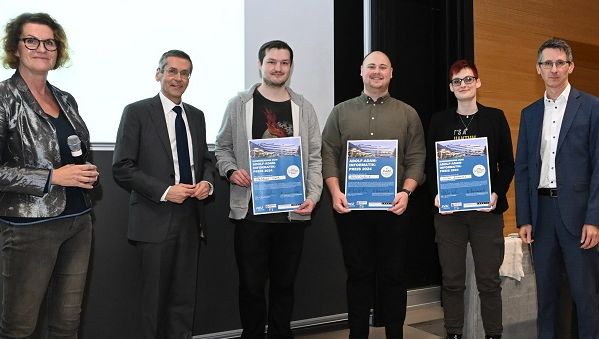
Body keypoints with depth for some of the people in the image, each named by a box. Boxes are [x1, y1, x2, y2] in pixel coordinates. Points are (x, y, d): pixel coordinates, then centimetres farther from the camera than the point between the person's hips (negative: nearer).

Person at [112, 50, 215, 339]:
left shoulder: (196, 116, 12)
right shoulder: (137, 112, -4)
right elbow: (122, 168, -9)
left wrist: (207, 182, -3)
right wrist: (164, 191, -18)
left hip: (191, 218, 5)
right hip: (155, 219, -4)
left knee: (184, 298, 11)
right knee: (154, 298, 8)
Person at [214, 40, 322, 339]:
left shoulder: (303, 108, 8)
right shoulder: (239, 105, 4)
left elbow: (314, 157, 7)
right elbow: (223, 148, 9)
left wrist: (313, 196, -4)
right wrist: (231, 171, -11)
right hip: (250, 210, -1)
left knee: (285, 281, 12)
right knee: (251, 282, 7)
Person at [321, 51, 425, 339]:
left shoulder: (407, 114, 9)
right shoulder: (341, 112, 10)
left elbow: (416, 159, 3)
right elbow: (328, 155, 3)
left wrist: (406, 191, -11)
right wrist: (335, 192, -9)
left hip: (393, 206, 0)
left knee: (393, 273, 6)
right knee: (358, 272, 7)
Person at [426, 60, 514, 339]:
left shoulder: (495, 117, 6)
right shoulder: (439, 120, 8)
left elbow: (507, 163, 5)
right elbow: (430, 164, 7)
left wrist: (497, 193, -10)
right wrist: (436, 194, -8)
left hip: (487, 209, -1)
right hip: (448, 210, 1)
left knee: (489, 280, 4)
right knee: (452, 281, 6)